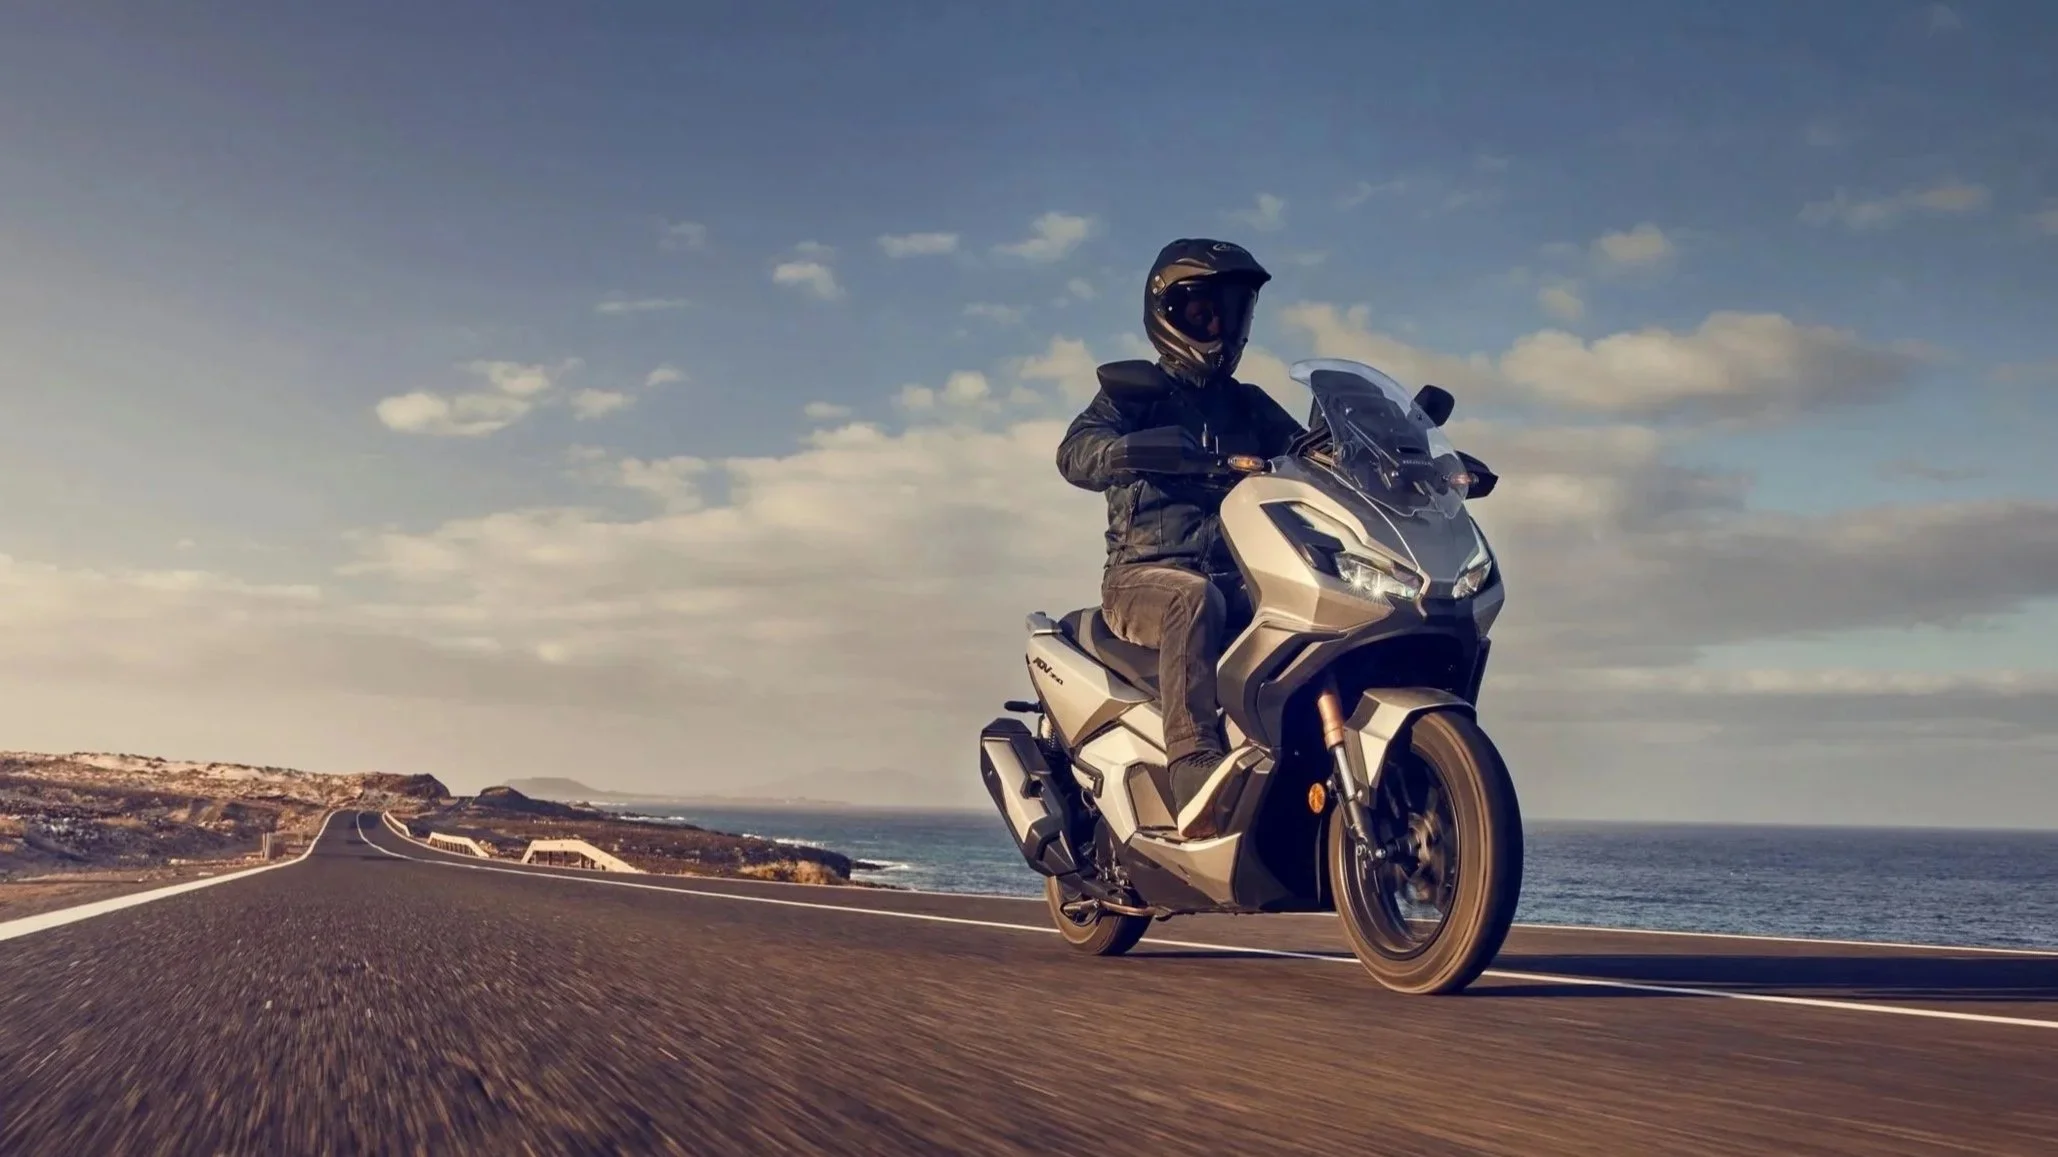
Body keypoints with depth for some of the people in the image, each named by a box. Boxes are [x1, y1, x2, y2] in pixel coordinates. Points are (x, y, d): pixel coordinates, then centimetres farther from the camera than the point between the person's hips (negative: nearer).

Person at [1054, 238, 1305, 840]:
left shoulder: (1250, 407, 23)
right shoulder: (1132, 390, 9)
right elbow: (1076, 454, -11)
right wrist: (1148, 448, -32)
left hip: (1239, 580, 4)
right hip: (1145, 575, -4)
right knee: (1195, 600, -38)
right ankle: (1194, 770, -51)